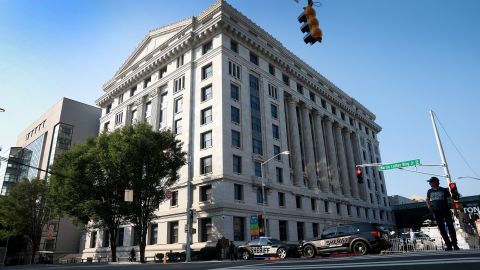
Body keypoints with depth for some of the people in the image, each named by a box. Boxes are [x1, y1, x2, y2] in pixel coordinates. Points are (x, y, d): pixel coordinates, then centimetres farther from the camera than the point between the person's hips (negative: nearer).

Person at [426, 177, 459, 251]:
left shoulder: (444, 190, -1)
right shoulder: (430, 191, 9)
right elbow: (427, 199, 21)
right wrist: (428, 205, 5)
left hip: (445, 210, -3)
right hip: (436, 211, 3)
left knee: (450, 226, -7)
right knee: (441, 228, 3)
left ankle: (455, 244, 0)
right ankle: (449, 245, 9)